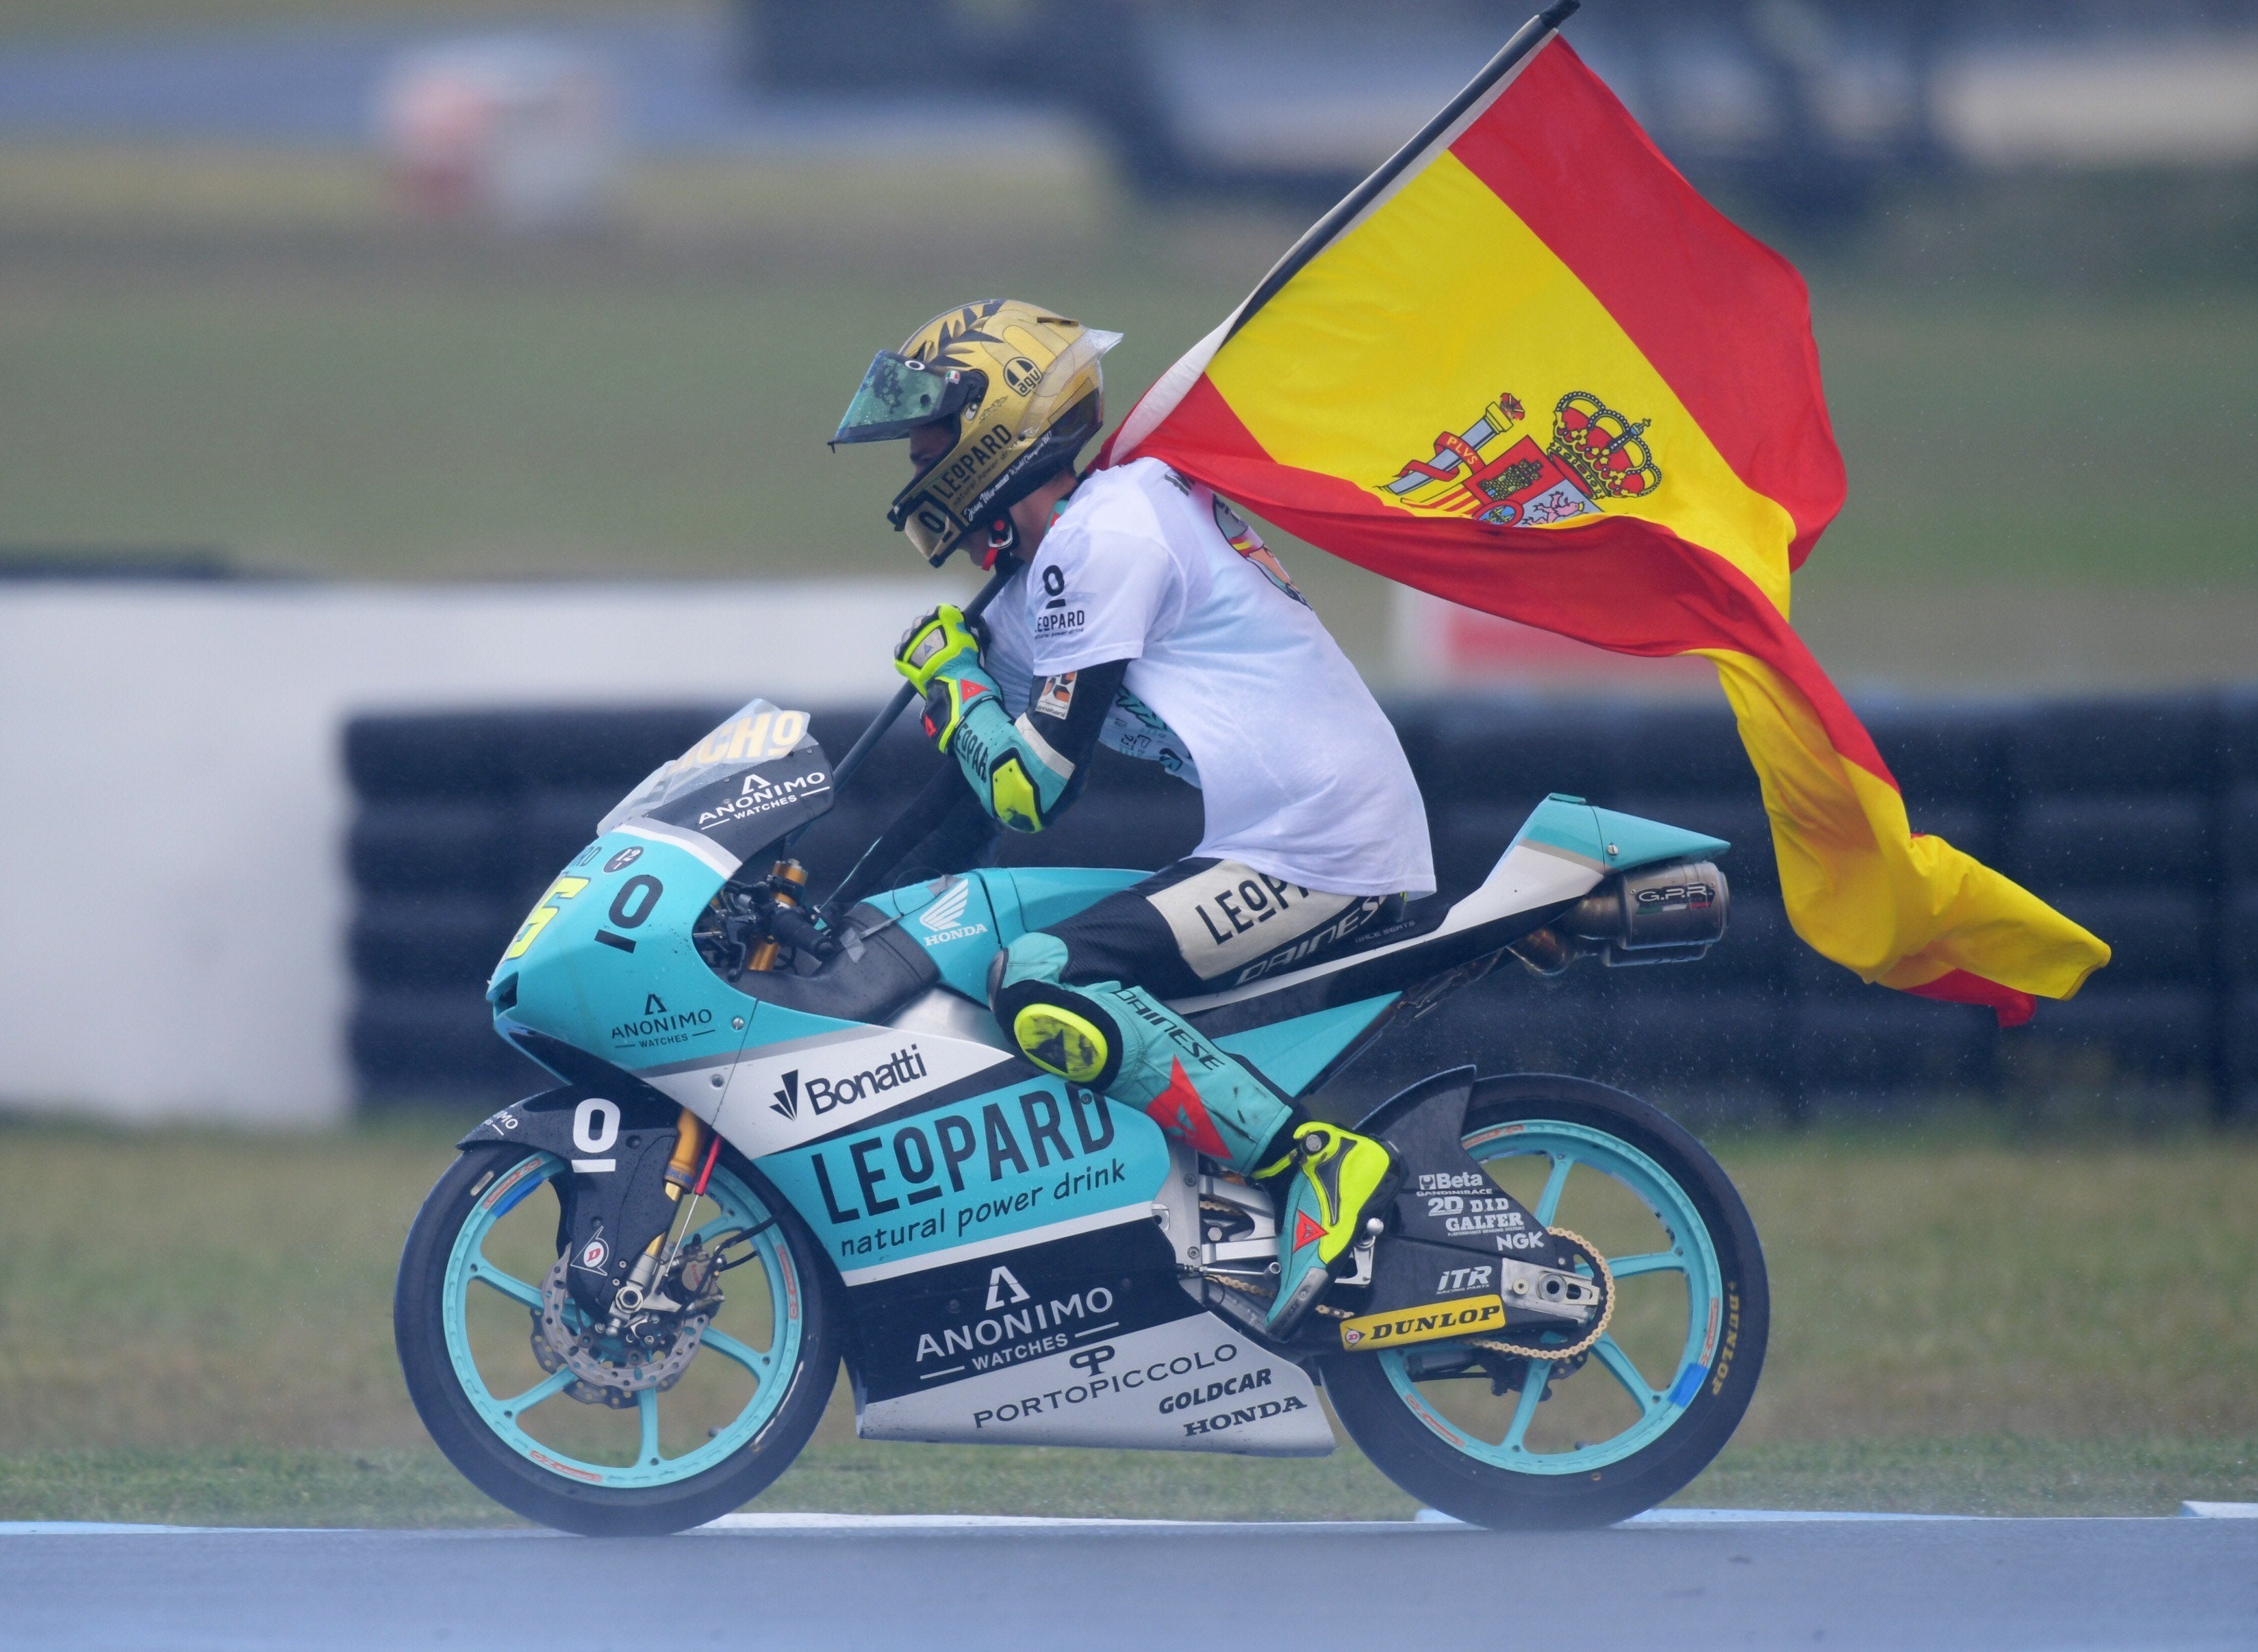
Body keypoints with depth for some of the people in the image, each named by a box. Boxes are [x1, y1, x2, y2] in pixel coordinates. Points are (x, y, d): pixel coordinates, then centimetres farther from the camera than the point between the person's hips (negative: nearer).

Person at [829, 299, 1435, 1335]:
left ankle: (1316, 1165, -25)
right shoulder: (1052, 559, 21)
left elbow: (1029, 787, -14)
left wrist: (952, 674, 3)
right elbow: (984, 798, 27)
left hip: (1313, 852, -11)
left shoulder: (1098, 537, -11)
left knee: (1039, 989, -23)